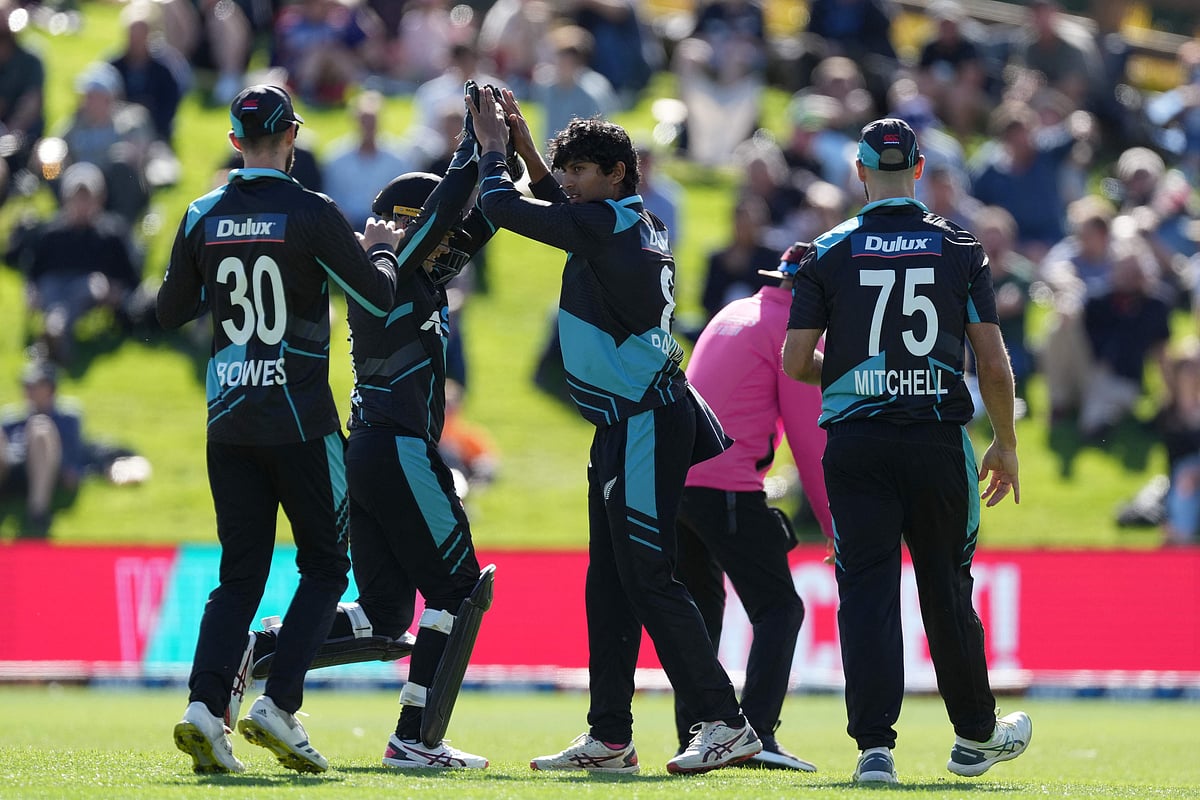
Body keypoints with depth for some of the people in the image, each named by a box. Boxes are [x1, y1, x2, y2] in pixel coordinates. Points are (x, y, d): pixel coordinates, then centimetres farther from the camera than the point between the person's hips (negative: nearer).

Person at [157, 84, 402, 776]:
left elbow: (171, 311, 13)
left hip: (230, 425, 4)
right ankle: (279, 705, -7)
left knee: (241, 575, 10)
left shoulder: (204, 218, 4)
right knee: (325, 564, 8)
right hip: (301, 423, -4)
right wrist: (380, 249, 13)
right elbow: (379, 298, -6)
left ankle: (205, 706, -8)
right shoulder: (311, 214, -9)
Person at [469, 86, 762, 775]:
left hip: (645, 424, -10)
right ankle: (609, 738, 15)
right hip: (625, 427, 10)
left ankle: (726, 723, -12)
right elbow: (562, 208, 33)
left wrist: (494, 146, 8)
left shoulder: (607, 222, -14)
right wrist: (522, 142, 27)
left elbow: (502, 206, -9)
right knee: (609, 584, 11)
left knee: (648, 579, -11)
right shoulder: (639, 225, 14)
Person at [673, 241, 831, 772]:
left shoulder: (732, 314, 20)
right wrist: (837, 528, -1)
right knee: (779, 608, -3)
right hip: (726, 485, -8)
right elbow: (810, 441, -6)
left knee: (700, 607, 19)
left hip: (670, 475, 8)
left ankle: (693, 738, 15)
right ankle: (756, 734, -17)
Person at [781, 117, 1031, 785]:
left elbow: (796, 363, 0)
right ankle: (976, 736, 28)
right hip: (939, 440, 1)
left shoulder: (830, 253, 1)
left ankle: (875, 746, -11)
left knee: (867, 589, -1)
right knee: (947, 590, 13)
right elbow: (994, 363, 0)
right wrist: (1007, 444, 12)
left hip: (856, 445, -1)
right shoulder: (960, 248, 2)